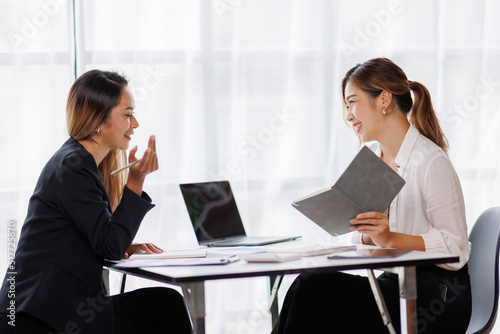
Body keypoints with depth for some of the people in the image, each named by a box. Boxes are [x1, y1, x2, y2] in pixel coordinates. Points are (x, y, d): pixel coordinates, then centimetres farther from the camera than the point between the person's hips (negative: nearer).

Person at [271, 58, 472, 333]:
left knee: (314, 288, -23)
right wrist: (367, 233, -9)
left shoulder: (431, 163, -14)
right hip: (395, 285, 7)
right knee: (309, 285, -18)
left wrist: (390, 238, -27)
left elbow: (456, 250, -17)